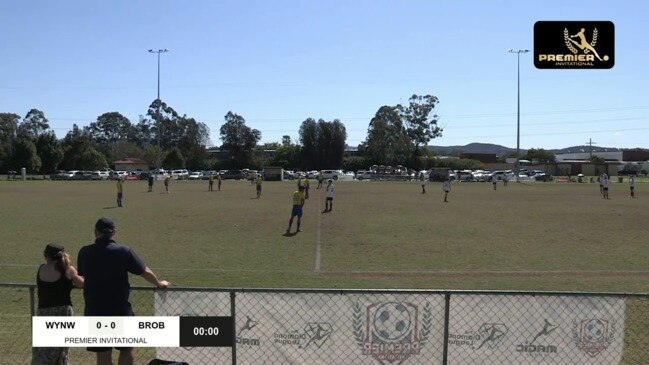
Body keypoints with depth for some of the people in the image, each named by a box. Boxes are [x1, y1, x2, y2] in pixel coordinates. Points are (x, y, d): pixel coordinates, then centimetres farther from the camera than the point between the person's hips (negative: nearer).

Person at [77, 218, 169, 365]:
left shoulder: (84, 253, -2)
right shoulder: (124, 251, -9)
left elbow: (82, 275, 14)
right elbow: (145, 272, -3)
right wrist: (159, 283, 16)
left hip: (94, 310, 2)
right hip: (120, 309, -2)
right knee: (127, 349, 14)